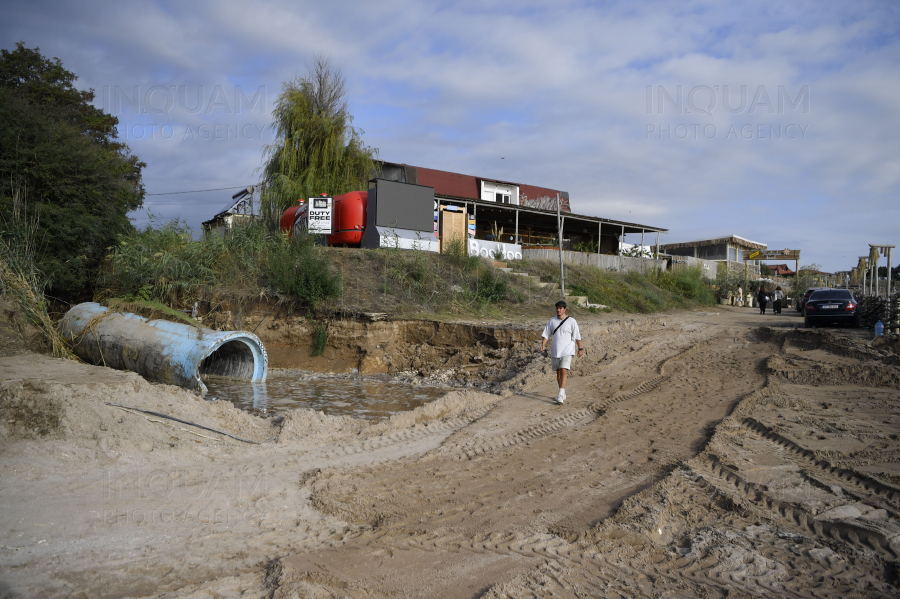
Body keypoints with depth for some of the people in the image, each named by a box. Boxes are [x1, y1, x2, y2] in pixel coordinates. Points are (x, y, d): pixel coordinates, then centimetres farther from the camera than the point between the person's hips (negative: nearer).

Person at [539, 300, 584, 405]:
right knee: (558, 372, 11)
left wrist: (580, 348, 2)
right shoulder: (552, 321, 7)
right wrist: (543, 344, -9)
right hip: (555, 351, 5)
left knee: (564, 371, -16)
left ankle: (560, 396, -21)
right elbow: (546, 334, 7)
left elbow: (577, 336, 1)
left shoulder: (571, 321, -4)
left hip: (567, 351, -5)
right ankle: (563, 393, 26)